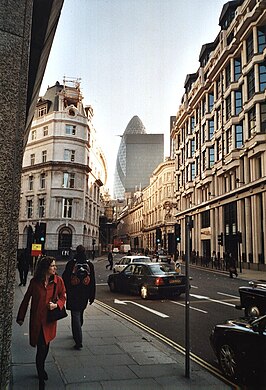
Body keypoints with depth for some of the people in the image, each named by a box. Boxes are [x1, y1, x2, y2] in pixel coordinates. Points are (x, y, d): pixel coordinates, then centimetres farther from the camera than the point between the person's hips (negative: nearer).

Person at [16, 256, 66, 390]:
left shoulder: (58, 280, -7)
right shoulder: (34, 282, -10)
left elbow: (63, 297, 3)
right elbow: (26, 299, 1)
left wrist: (56, 304, -18)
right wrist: (21, 317, 6)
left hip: (50, 319, 2)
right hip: (37, 319, -2)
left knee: (45, 346, 16)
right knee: (41, 347, -4)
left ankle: (41, 369, 43)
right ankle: (41, 378, 13)